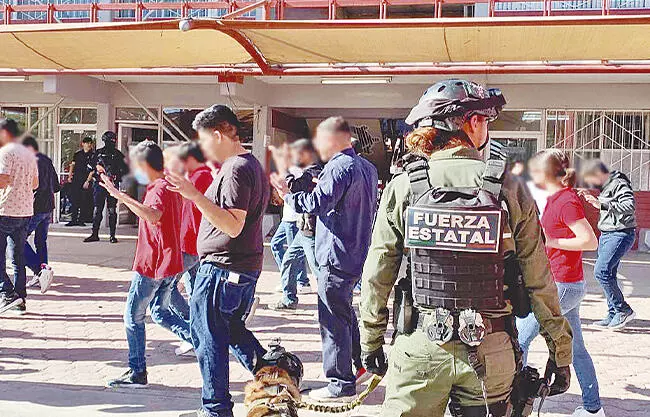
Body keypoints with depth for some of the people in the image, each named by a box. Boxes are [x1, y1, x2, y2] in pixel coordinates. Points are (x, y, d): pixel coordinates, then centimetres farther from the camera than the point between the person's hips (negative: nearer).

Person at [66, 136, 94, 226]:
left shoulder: (93, 156, 3)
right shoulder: (77, 154, 14)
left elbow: (93, 170, -3)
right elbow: (72, 165, 19)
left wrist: (87, 181, -11)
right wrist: (70, 176, 7)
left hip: (85, 181, -3)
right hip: (75, 179, 3)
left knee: (83, 201, -2)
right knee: (74, 200, -1)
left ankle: (80, 220, 5)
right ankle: (73, 220, 3)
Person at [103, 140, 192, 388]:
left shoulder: (159, 189, -18)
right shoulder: (170, 185, 11)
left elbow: (153, 216, -41)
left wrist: (121, 196, -43)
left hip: (151, 265, -9)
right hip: (169, 263, 9)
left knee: (133, 317, 3)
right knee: (161, 314, 20)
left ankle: (137, 372, 9)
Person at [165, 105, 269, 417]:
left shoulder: (235, 169, -18)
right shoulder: (253, 165, 13)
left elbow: (233, 226, -26)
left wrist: (195, 196, -30)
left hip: (222, 268, -10)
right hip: (247, 266, 10)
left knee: (209, 337, 2)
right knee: (233, 330, 23)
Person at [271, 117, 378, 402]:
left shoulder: (338, 168, -17)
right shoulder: (367, 167, 13)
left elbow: (316, 204, -25)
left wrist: (288, 194, -9)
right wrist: (322, 185, 19)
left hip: (336, 256, -10)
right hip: (358, 255, 10)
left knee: (333, 319, -3)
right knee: (345, 311, 24)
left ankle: (341, 385, 3)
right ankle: (361, 364, 36)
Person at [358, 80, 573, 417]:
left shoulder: (402, 187, -5)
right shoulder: (510, 189, -6)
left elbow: (377, 277, -1)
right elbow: (539, 281, -4)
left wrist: (371, 343, 11)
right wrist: (560, 352, 6)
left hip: (419, 350, 0)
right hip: (489, 351, 0)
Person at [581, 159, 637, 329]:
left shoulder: (619, 184, -13)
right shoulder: (605, 186, 16)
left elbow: (629, 206, -26)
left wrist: (602, 204, -27)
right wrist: (593, 199, 10)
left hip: (620, 234, -10)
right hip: (606, 234, 10)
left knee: (601, 271, -16)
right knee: (608, 274, 9)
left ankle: (623, 310, -5)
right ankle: (613, 315, 15)